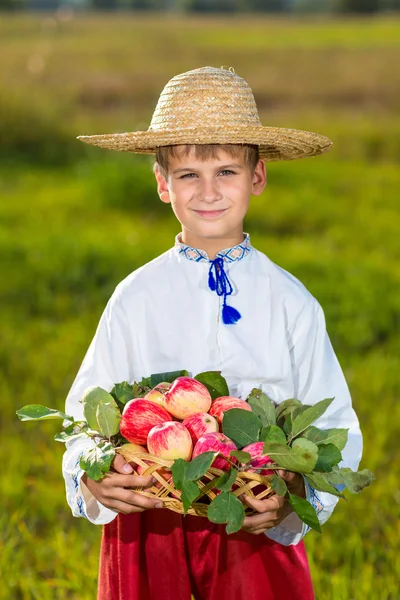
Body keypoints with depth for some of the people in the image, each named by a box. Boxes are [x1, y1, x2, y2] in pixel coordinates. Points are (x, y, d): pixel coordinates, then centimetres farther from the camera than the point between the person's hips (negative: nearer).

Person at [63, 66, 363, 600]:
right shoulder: (135, 300, -2)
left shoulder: (291, 304, -2)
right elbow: (89, 414, -1)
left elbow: (333, 425, -2)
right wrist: (91, 477, -21)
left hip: (260, 524, 0)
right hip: (148, 519, 0)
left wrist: (296, 493, -21)